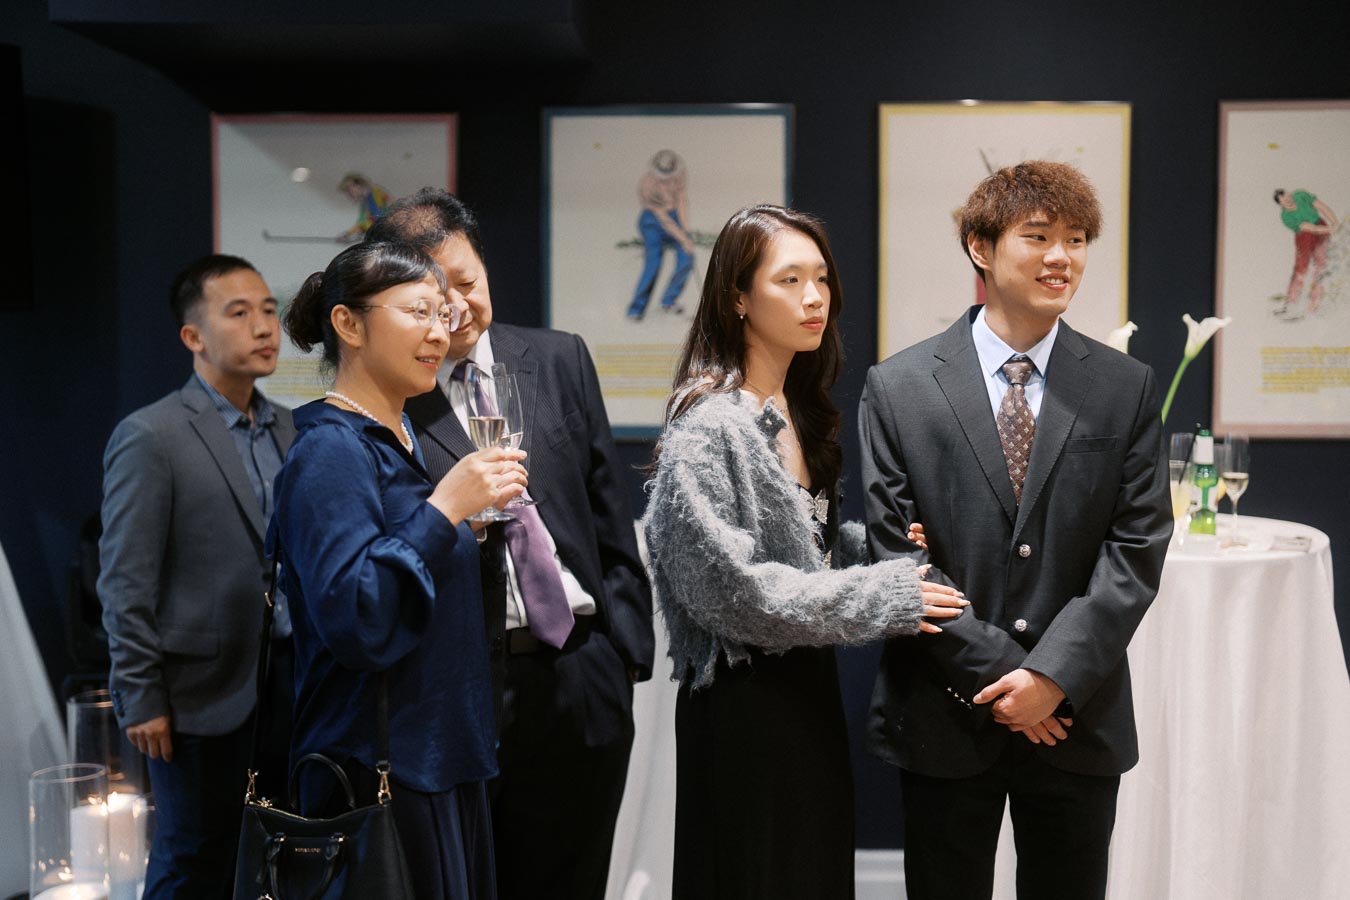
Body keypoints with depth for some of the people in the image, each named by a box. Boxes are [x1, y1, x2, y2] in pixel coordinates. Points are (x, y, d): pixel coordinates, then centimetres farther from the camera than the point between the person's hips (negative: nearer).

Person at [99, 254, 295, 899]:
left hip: (287, 686, 6)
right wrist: (140, 700, -11)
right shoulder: (149, 437, -9)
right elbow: (125, 584, -10)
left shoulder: (289, 430, 10)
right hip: (205, 697, -5)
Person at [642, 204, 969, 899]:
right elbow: (730, 587, -21)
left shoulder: (802, 413, 10)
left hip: (810, 687, 8)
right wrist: (881, 597, -18)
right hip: (743, 704, -8)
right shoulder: (707, 428, -16)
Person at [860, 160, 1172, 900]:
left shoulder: (1126, 388, 2)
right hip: (944, 721, -1)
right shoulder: (897, 387, -2)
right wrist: (994, 673, -12)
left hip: (1078, 720, 1)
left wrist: (1056, 675, -13)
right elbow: (895, 549, -6)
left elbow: (1137, 548, -3)